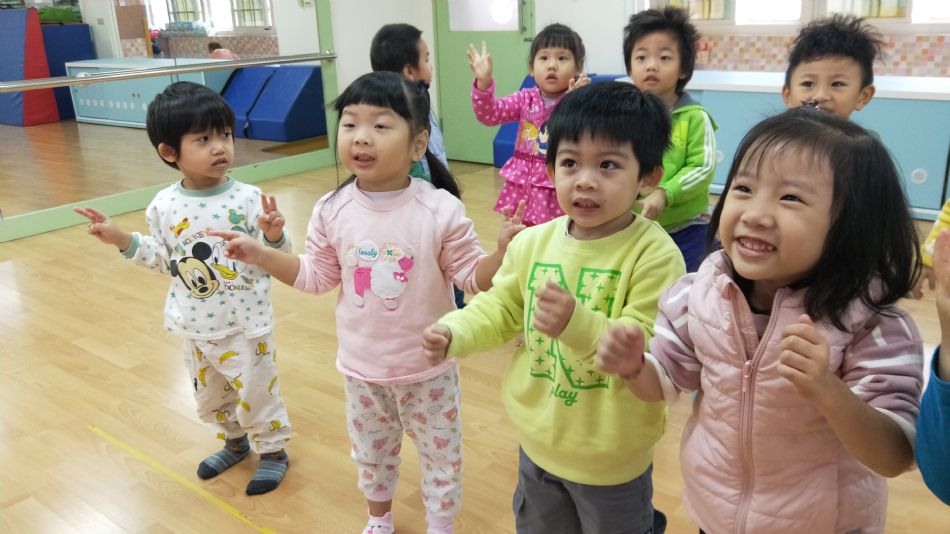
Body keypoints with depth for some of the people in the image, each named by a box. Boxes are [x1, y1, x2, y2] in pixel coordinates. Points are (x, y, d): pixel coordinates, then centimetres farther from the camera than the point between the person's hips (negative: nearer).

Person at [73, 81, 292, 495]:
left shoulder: (248, 198, -16)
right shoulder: (164, 205, -6)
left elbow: (273, 259, -12)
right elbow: (165, 260, 8)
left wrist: (274, 236, -33)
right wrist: (124, 241, -1)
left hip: (245, 324, -4)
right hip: (194, 327, 4)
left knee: (257, 392, 9)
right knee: (210, 397, 22)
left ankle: (273, 450, 33)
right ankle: (234, 442, 47)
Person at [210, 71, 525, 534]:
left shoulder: (441, 210, -20)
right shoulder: (332, 211, -11)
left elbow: (471, 277, -14)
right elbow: (318, 276, 0)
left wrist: (502, 251, -32)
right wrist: (261, 255, -8)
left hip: (429, 366, -3)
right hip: (362, 365, 3)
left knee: (440, 454, 16)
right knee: (371, 453, 26)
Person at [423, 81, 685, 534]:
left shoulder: (655, 255, -23)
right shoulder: (533, 243, -7)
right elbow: (501, 308, 3)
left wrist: (578, 324, -44)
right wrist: (454, 332, -16)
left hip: (611, 458, -5)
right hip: (538, 442, 5)